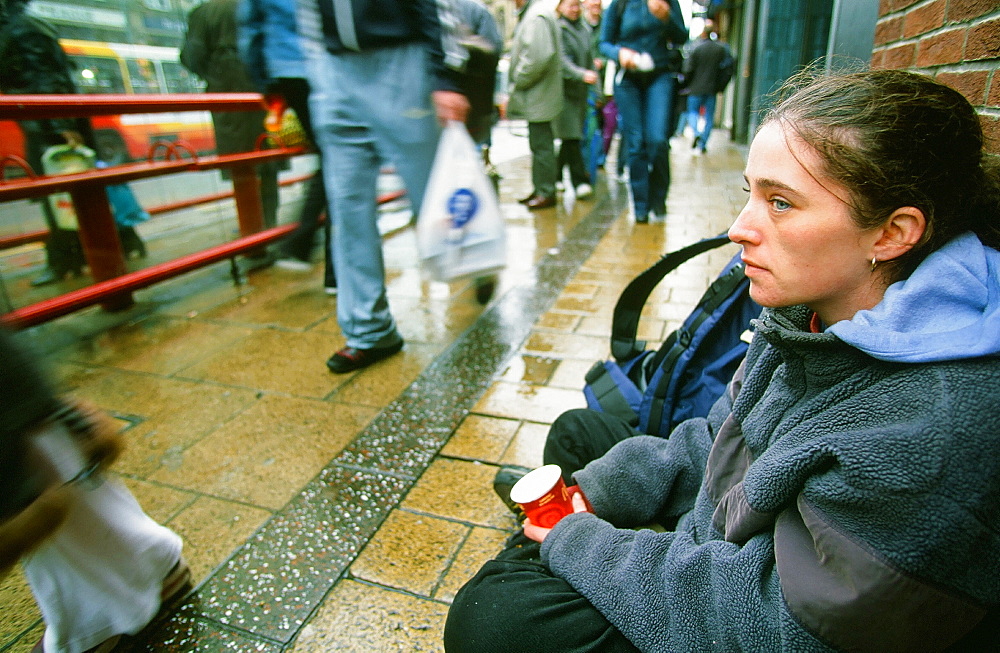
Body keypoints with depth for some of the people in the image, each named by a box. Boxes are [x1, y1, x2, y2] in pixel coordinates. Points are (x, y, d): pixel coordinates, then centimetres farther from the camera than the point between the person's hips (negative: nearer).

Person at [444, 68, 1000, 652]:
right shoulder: (810, 308, -8)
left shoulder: (933, 430, -34)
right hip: (722, 546, 8)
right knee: (577, 432, 14)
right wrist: (602, 489, -5)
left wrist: (578, 541, -18)